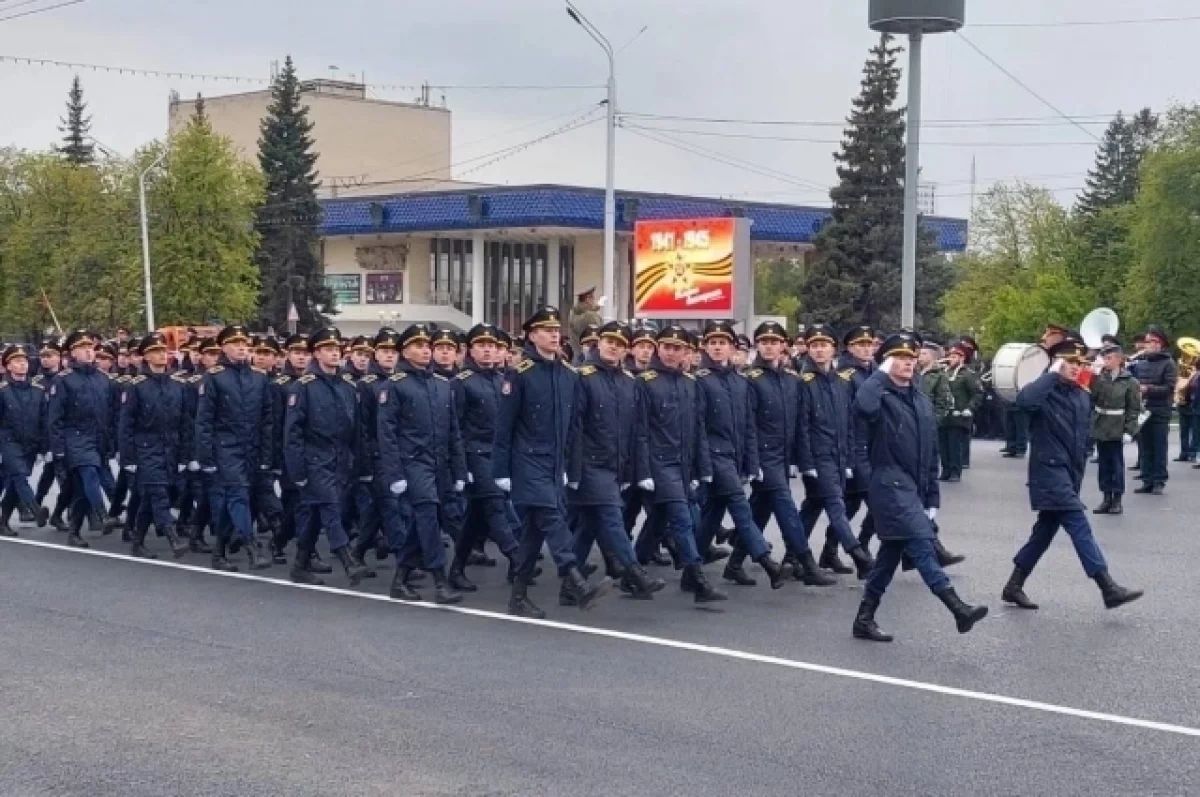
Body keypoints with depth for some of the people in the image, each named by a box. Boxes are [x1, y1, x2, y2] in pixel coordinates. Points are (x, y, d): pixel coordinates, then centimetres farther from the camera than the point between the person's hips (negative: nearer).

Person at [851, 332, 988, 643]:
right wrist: (881, 374, -19)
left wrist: (933, 497, 15)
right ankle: (957, 608, -24)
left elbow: (930, 453, 19)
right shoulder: (881, 398, -6)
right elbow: (862, 406, -34)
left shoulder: (923, 402, 16)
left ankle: (864, 620, 18)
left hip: (914, 489, 8)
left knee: (891, 553, 10)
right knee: (921, 544, -17)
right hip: (891, 486, -8)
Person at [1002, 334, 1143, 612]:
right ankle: (1109, 588, -16)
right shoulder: (1045, 392, -9)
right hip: (1049, 471, -8)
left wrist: (1078, 475, 17)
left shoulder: (1083, 396, 14)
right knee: (1079, 526, -13)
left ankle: (1013, 586, 22)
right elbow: (1024, 400, -35)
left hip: (1069, 474, 8)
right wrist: (1053, 374, -25)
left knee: (1045, 531, 12)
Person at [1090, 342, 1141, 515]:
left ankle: (1117, 499, 10)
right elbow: (1092, 397, -3)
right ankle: (1107, 497, 17)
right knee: (1104, 463, 9)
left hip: (1117, 430, -4)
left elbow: (1134, 409, -6)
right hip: (1100, 428, 4)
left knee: (1117, 464, 2)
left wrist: (1129, 431, -11)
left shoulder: (1129, 382, -6)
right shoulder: (1099, 378, 5)